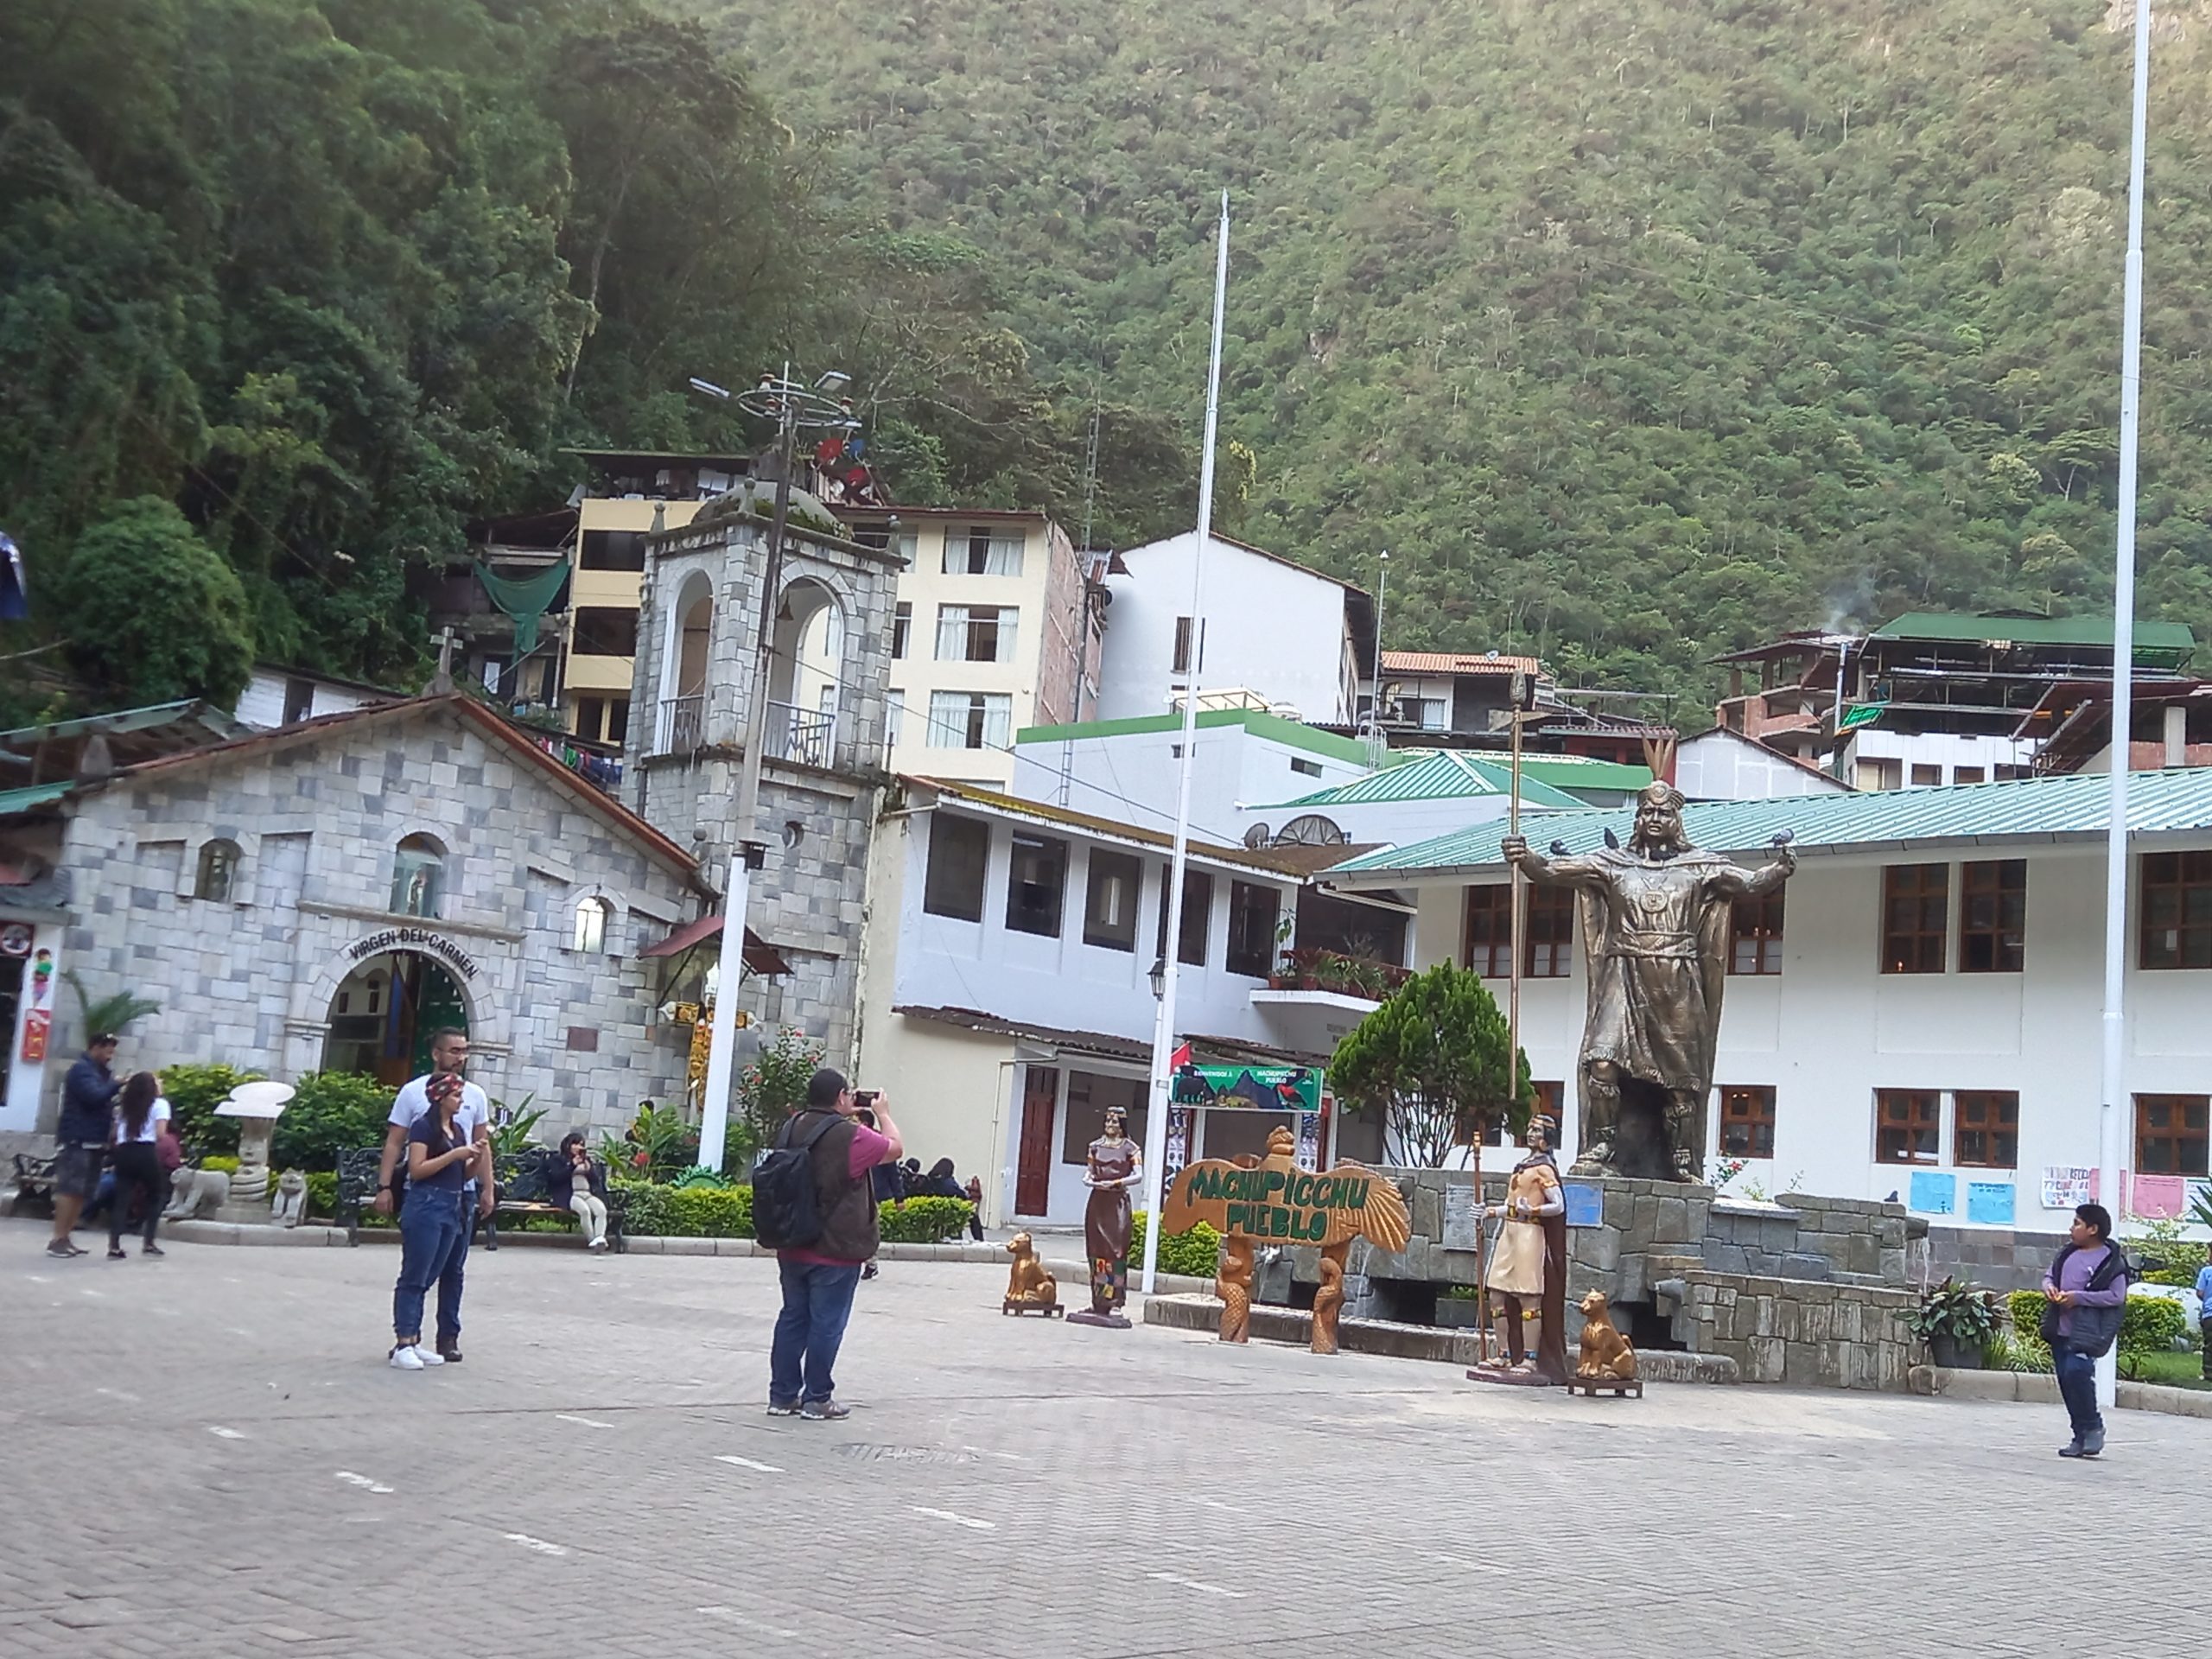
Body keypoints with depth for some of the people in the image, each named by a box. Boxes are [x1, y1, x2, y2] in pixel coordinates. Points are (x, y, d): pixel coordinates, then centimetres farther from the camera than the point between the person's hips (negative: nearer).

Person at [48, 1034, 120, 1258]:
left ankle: (65, 1238, 8)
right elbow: (94, 1096, -21)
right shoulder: (81, 1070, -8)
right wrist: (118, 1085, -12)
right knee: (69, 1189, -11)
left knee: (83, 1192, 6)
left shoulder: (100, 1072, 21)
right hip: (76, 1140, -9)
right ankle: (57, 1240, -12)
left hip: (93, 1141, 9)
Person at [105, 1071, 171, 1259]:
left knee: (122, 1198, 3)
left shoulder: (124, 1107, 25)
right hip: (146, 1153, -4)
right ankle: (149, 1244, 9)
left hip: (124, 1153, 4)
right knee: (156, 1196, 13)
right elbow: (160, 1135, -4)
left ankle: (114, 1247, -8)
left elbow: (115, 1134, 13)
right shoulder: (159, 1104, 8)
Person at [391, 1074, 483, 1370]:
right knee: (414, 1278, -6)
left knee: (428, 1279, 10)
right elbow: (417, 1169, -14)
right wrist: (454, 1155, -18)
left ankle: (413, 1342, 14)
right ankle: (402, 1345, -6)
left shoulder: (458, 1129, 15)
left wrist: (478, 1159, 1)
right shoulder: (424, 1126, -7)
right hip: (426, 1207, -8)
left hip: (453, 1209, 8)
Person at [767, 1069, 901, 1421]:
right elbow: (895, 1148, -2)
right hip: (836, 1251, -7)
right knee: (826, 1324, 2)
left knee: (792, 1318, 14)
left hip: (793, 1247, 7)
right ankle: (816, 1399, 9)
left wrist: (846, 1118, 18)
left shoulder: (792, 1128, 3)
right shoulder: (851, 1135, -17)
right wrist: (883, 1114, 13)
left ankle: (782, 1395, 19)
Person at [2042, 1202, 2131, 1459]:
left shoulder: (2110, 1260, -8)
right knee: (2066, 1380, 7)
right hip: (2060, 1330, 7)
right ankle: (2081, 1436, 16)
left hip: (2086, 1331, -7)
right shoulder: (2068, 1251, 13)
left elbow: (2117, 1296, -13)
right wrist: (2049, 1287, 0)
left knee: (2077, 1371, -23)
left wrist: (2078, 1297, -17)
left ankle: (2093, 1427, -3)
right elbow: (2050, 1275, 23)